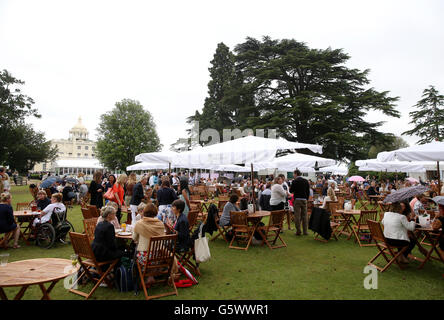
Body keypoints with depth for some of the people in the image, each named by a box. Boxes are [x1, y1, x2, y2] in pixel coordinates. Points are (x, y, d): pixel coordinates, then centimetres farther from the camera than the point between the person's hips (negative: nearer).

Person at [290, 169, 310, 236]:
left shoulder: (294, 181, -8)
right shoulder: (306, 181, 7)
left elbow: (291, 190, -4)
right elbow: (308, 191, 10)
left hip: (297, 200, -4)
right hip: (304, 200, 4)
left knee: (297, 216, 0)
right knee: (304, 215, 8)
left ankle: (298, 231, 0)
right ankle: (305, 231, 10)